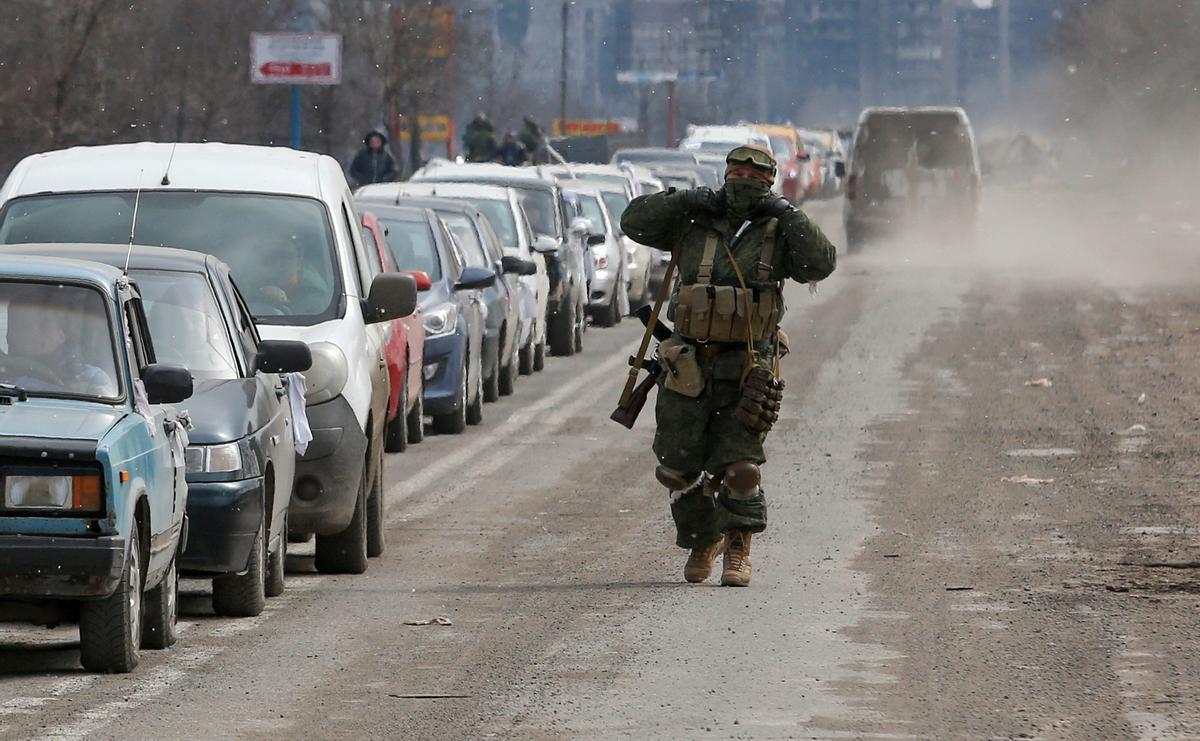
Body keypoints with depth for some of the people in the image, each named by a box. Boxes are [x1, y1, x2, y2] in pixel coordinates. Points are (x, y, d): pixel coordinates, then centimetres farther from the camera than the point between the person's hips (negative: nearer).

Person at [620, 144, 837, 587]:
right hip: (690, 364, 2)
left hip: (748, 368, -2)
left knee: (738, 466, -9)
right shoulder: (694, 225, 7)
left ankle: (739, 550, 5)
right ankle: (703, 542, 26)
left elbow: (821, 264, -10)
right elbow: (634, 221, 3)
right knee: (678, 467, 5)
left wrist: (788, 216, -13)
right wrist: (684, 201, -7)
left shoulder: (777, 234, 4)